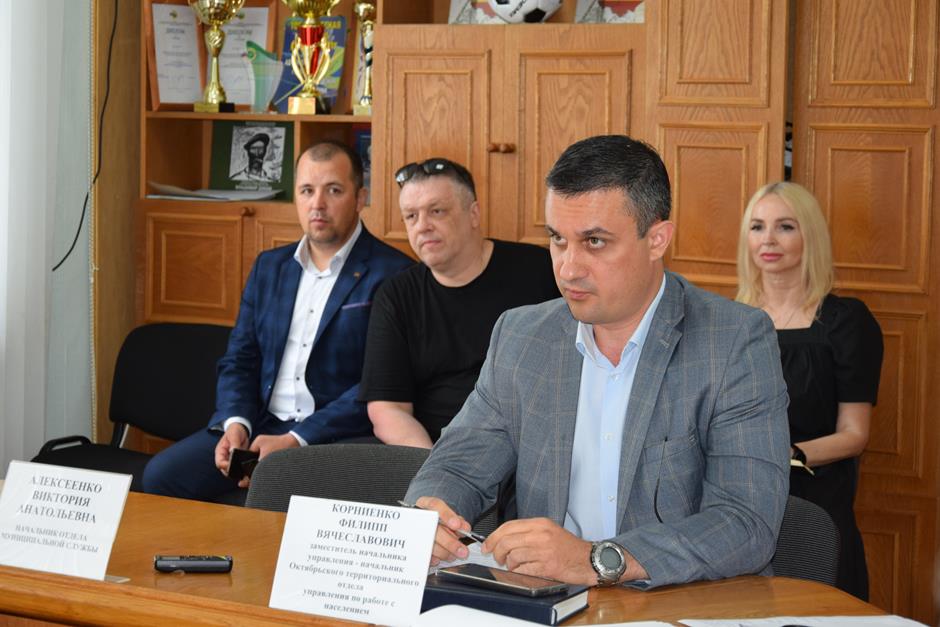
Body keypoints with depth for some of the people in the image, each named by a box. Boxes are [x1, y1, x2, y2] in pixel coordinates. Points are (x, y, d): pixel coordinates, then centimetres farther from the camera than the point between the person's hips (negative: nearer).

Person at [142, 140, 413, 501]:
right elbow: (239, 360, 17)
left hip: (338, 435, -6)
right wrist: (235, 423, -5)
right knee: (160, 475, -13)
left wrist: (295, 441, -19)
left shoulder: (391, 274, -5)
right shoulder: (269, 267, 17)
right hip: (261, 426, 6)